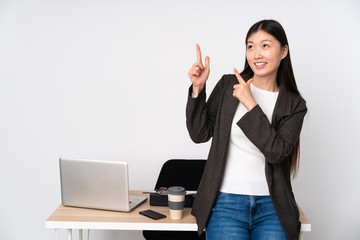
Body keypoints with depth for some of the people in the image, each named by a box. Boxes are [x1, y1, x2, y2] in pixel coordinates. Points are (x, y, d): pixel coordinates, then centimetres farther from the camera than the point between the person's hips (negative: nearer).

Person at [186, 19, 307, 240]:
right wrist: (198, 89, -11)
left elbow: (277, 152, -11)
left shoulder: (295, 105, 3)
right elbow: (200, 134, 0)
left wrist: (251, 105, -16)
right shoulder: (228, 85, 3)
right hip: (226, 201, -1)